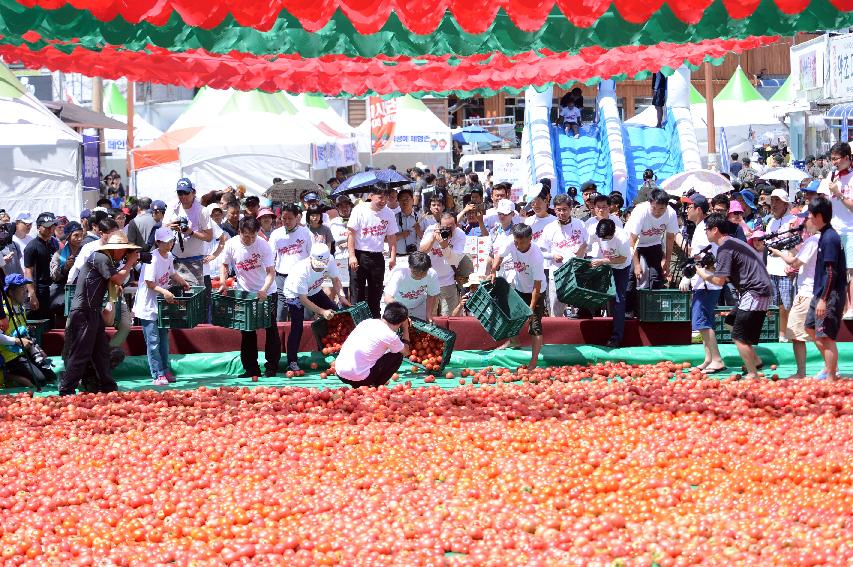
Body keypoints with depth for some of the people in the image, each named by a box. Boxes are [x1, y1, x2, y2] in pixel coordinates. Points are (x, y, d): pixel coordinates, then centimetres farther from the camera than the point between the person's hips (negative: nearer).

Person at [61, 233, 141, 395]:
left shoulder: (107, 260, 17)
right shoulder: (100, 258, -13)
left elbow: (119, 279, 20)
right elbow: (118, 279, -17)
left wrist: (129, 264, 11)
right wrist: (130, 262, -4)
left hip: (94, 312, 10)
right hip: (83, 312, -10)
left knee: (101, 351, 15)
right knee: (80, 353, -8)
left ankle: (107, 387, 23)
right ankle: (66, 391, -6)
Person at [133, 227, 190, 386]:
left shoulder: (168, 256, 6)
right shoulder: (153, 258, -21)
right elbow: (149, 283, -25)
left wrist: (182, 282, 9)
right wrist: (164, 292, -35)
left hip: (162, 305, 9)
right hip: (148, 307, -9)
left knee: (164, 339, 15)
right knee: (153, 342, -7)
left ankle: (165, 371, 23)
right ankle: (158, 375, -7)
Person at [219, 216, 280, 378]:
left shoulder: (263, 245, -19)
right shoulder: (231, 244, -12)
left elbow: (271, 272, -19)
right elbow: (224, 264, 5)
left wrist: (264, 290, -34)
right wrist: (223, 282, -11)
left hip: (266, 292, -3)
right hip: (244, 292, 3)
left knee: (271, 329, -2)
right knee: (247, 332, 6)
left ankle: (272, 367, 6)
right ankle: (251, 368, 13)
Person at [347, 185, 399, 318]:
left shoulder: (388, 213, 4)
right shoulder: (360, 210, -7)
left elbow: (391, 237, 9)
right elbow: (351, 234, -8)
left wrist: (393, 257, -1)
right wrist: (352, 256, -14)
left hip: (377, 257, 4)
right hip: (359, 256, -4)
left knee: (376, 293, 9)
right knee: (357, 292, -3)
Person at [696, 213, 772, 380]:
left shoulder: (725, 248, -13)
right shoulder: (734, 243, 19)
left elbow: (720, 280, -16)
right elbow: (728, 276, 21)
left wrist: (703, 274, 1)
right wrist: (708, 271, 14)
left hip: (754, 293, -11)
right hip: (760, 291, 11)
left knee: (739, 336, -7)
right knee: (732, 322, 21)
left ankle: (753, 374, -4)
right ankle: (755, 360, 21)